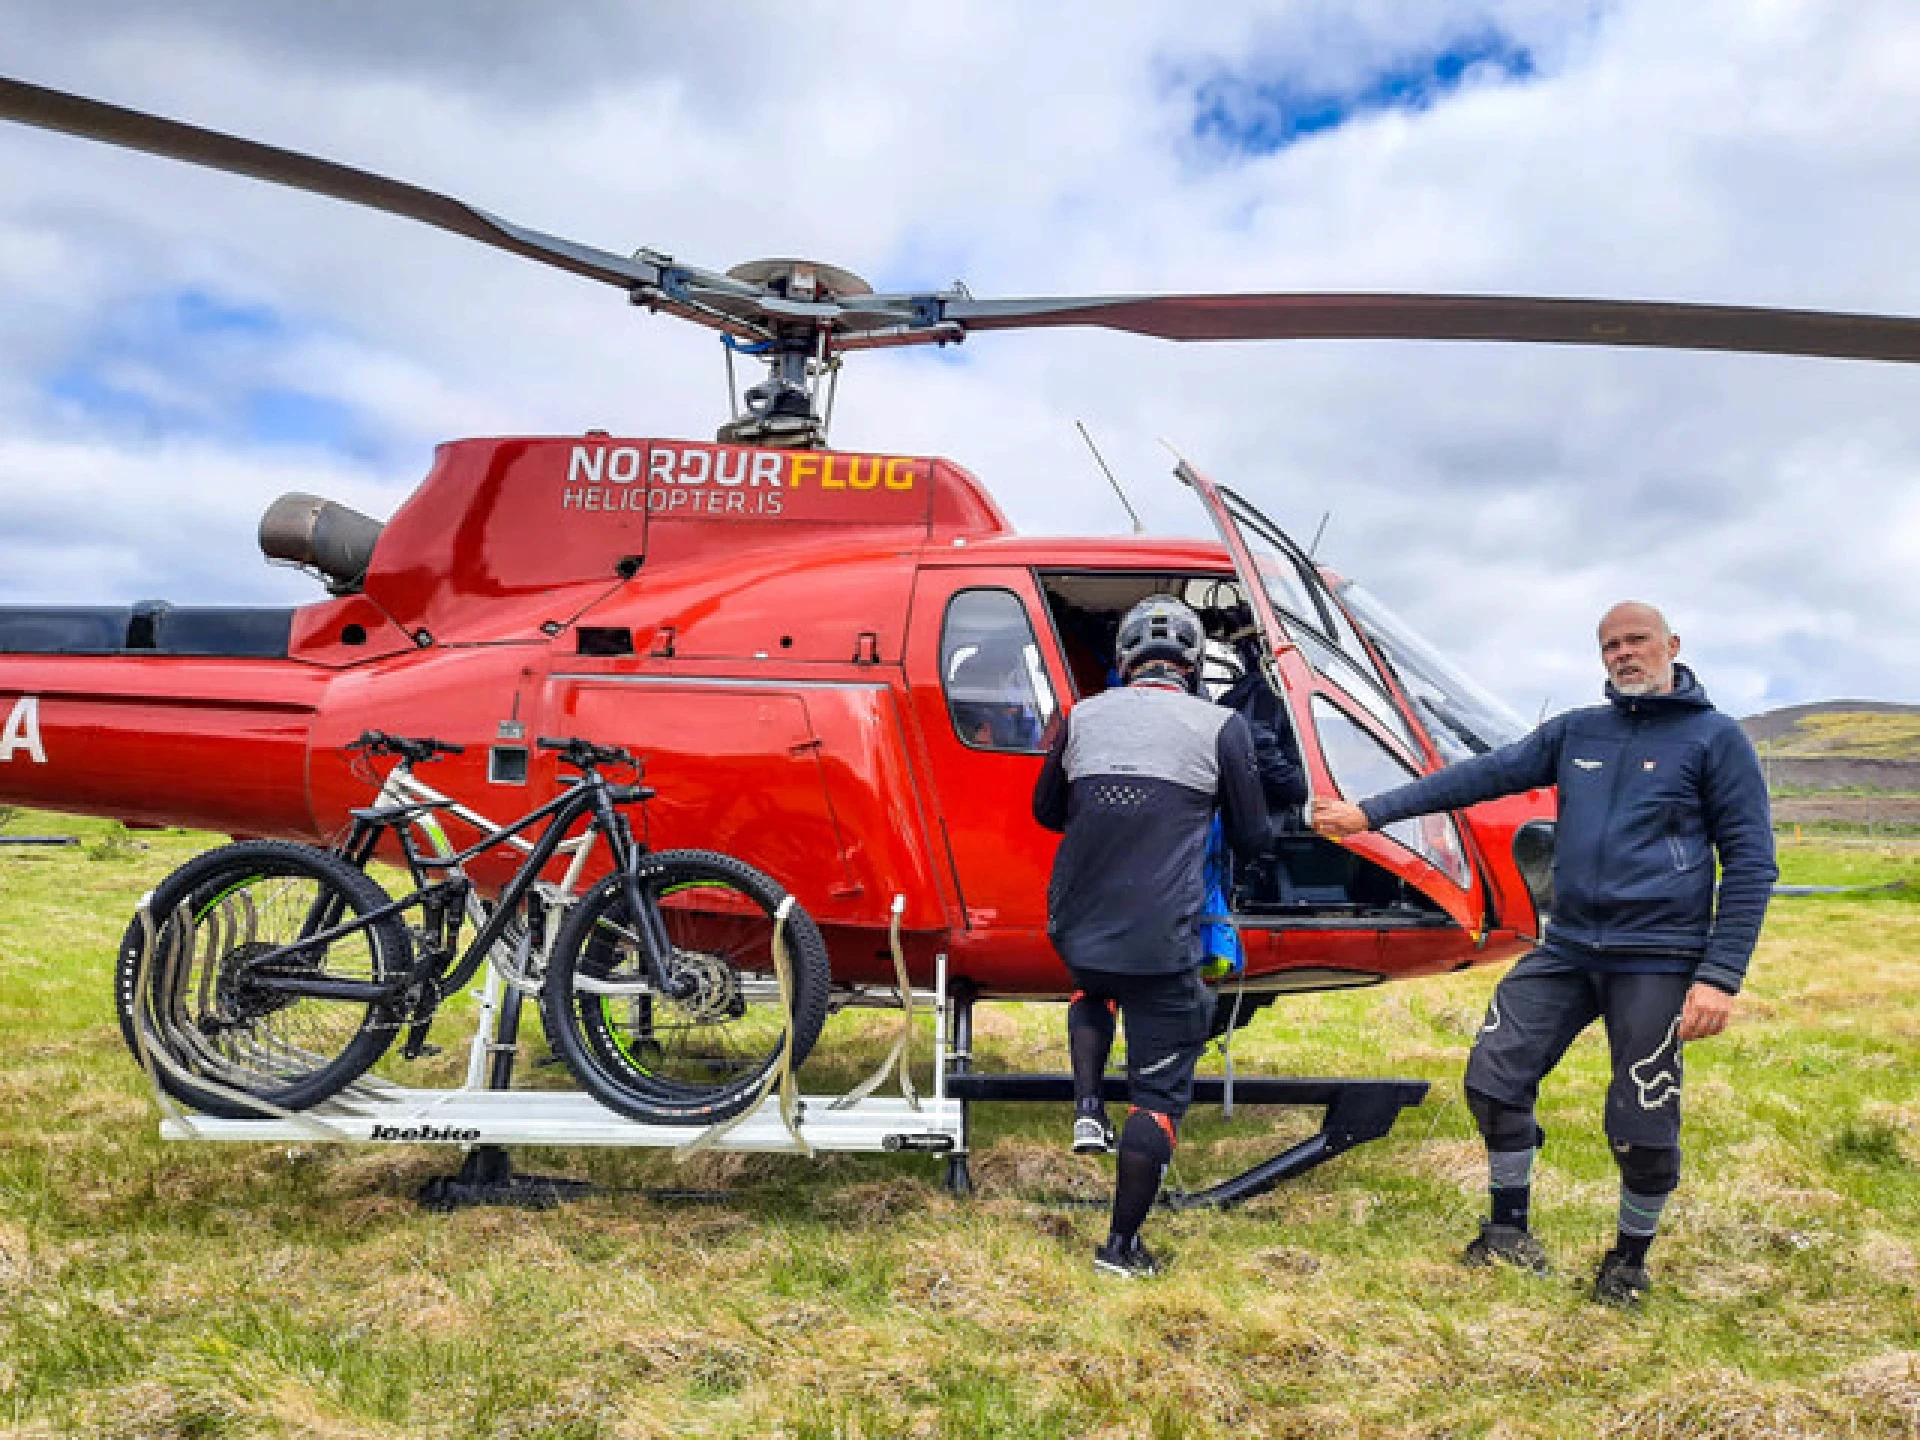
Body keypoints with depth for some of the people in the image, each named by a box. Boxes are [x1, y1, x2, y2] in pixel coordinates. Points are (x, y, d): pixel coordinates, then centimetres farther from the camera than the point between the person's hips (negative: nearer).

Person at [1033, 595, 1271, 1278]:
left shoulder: (1082, 716, 6)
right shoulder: (1222, 727, -3)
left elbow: (1046, 811, 19)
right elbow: (1251, 837, 6)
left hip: (1075, 930, 4)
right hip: (1163, 943, -3)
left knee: (1092, 992, 37)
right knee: (1158, 1092, 10)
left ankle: (1087, 1109, 18)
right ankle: (1121, 1246, 13)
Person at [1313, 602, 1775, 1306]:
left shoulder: (1715, 738, -3)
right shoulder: (1575, 731, 10)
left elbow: (1750, 860, -5)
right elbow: (1486, 774, 3)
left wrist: (1721, 976, -13)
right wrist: (1371, 811, -5)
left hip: (1657, 960, -4)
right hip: (1567, 948, 5)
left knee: (1641, 1124, 0)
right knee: (1494, 1076, 4)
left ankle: (1630, 1258, 26)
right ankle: (1509, 1230, 24)